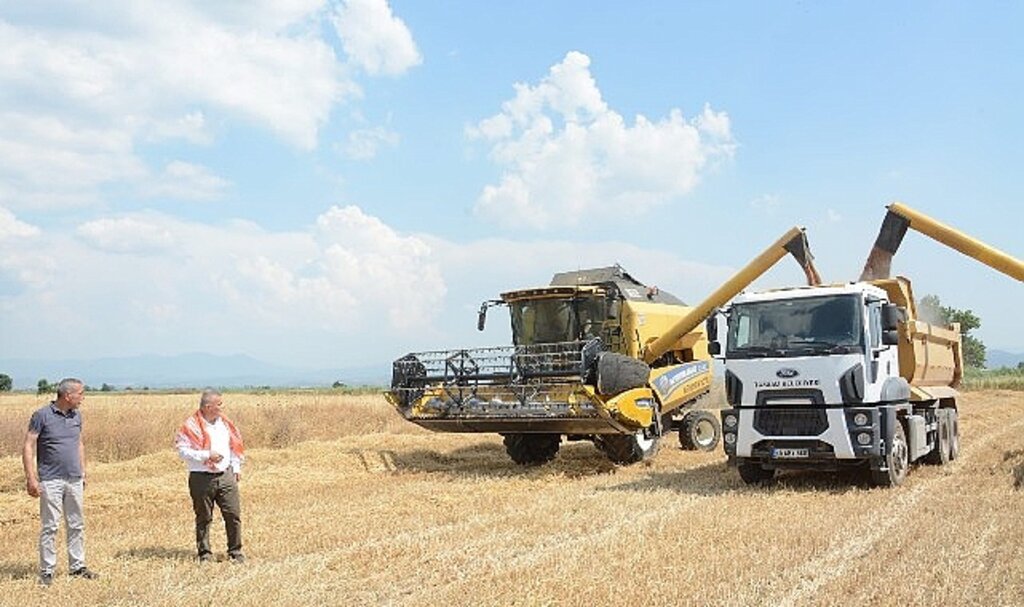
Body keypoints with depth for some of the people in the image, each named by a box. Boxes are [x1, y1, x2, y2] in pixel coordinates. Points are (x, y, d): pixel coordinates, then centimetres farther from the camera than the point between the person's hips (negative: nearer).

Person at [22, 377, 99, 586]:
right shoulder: (42, 416, -9)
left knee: (77, 525, 10)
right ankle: (46, 571, 8)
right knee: (50, 526, -2)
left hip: (74, 480, 6)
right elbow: (28, 447, -9)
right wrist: (31, 478, -14)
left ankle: (77, 566, 20)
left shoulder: (77, 416, 9)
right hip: (51, 481, -6)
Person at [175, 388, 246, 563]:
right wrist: (206, 455, -19)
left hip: (226, 476, 5)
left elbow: (234, 444, 19)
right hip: (202, 478, -4)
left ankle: (235, 552, 14)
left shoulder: (224, 422, 9)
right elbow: (183, 450, -13)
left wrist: (236, 467, 14)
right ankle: (204, 554, 21)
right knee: (204, 518, 7)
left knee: (234, 514, 1)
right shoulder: (192, 425, -9)